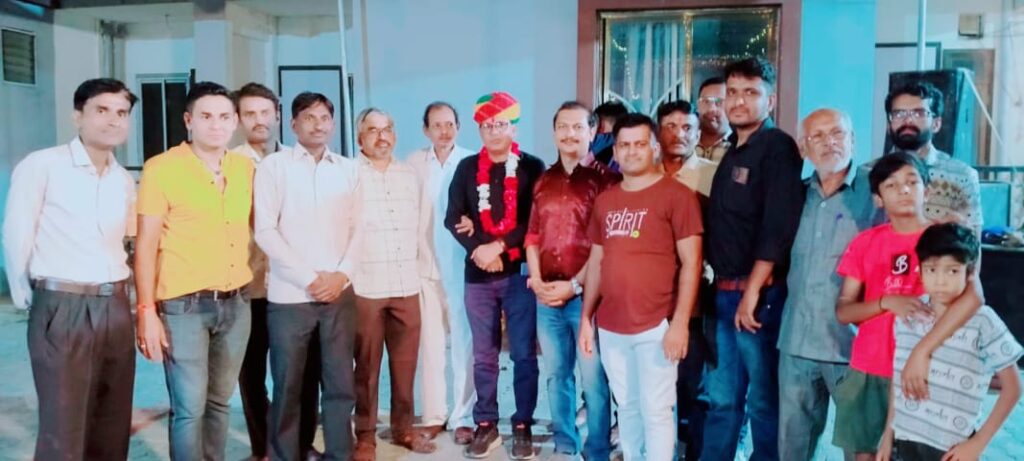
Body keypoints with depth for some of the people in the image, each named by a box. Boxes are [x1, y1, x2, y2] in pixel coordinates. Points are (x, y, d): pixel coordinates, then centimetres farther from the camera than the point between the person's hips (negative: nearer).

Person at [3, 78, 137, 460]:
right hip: (61, 307, -6)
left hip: (115, 307, 6)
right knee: (63, 430, 0)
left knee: (112, 426, 13)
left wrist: (115, 294, 10)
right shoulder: (40, 166, -7)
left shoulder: (125, 181, 12)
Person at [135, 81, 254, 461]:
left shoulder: (245, 168, 8)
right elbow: (146, 243, -8)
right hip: (184, 305, -4)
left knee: (219, 402, 13)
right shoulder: (162, 168, -6)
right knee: (189, 408, -3)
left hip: (236, 303, 5)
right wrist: (147, 310, -13)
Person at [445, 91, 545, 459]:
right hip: (478, 274, 2)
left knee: (524, 353, 2)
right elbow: (453, 218, 4)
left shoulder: (532, 167, 1)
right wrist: (479, 249, -11)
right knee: (483, 355, 9)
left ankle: (523, 427, 13)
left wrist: (499, 246, -12)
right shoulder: (467, 168, 9)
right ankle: (485, 425, 19)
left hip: (520, 272, -2)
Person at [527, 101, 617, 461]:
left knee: (594, 379, -1)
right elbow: (533, 235, 15)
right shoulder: (544, 181, 13)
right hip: (546, 295, 5)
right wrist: (536, 279, 1)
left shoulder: (604, 180, -4)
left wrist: (575, 285, -12)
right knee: (555, 374, 14)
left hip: (586, 293, -5)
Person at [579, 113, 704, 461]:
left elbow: (691, 263, -9)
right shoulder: (605, 200, 11)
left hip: (656, 325, -5)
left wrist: (680, 323, -15)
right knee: (627, 408, 15)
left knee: (656, 410, 2)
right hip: (610, 326, 5)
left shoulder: (676, 195, -5)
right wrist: (586, 318, 12)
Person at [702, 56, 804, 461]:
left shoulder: (778, 147, -9)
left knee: (764, 399, 4)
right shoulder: (732, 152, 17)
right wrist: (723, 287, 12)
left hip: (760, 294, -8)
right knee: (722, 397, 14)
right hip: (724, 292, 8)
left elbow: (778, 228, -18)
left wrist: (752, 292, -20)